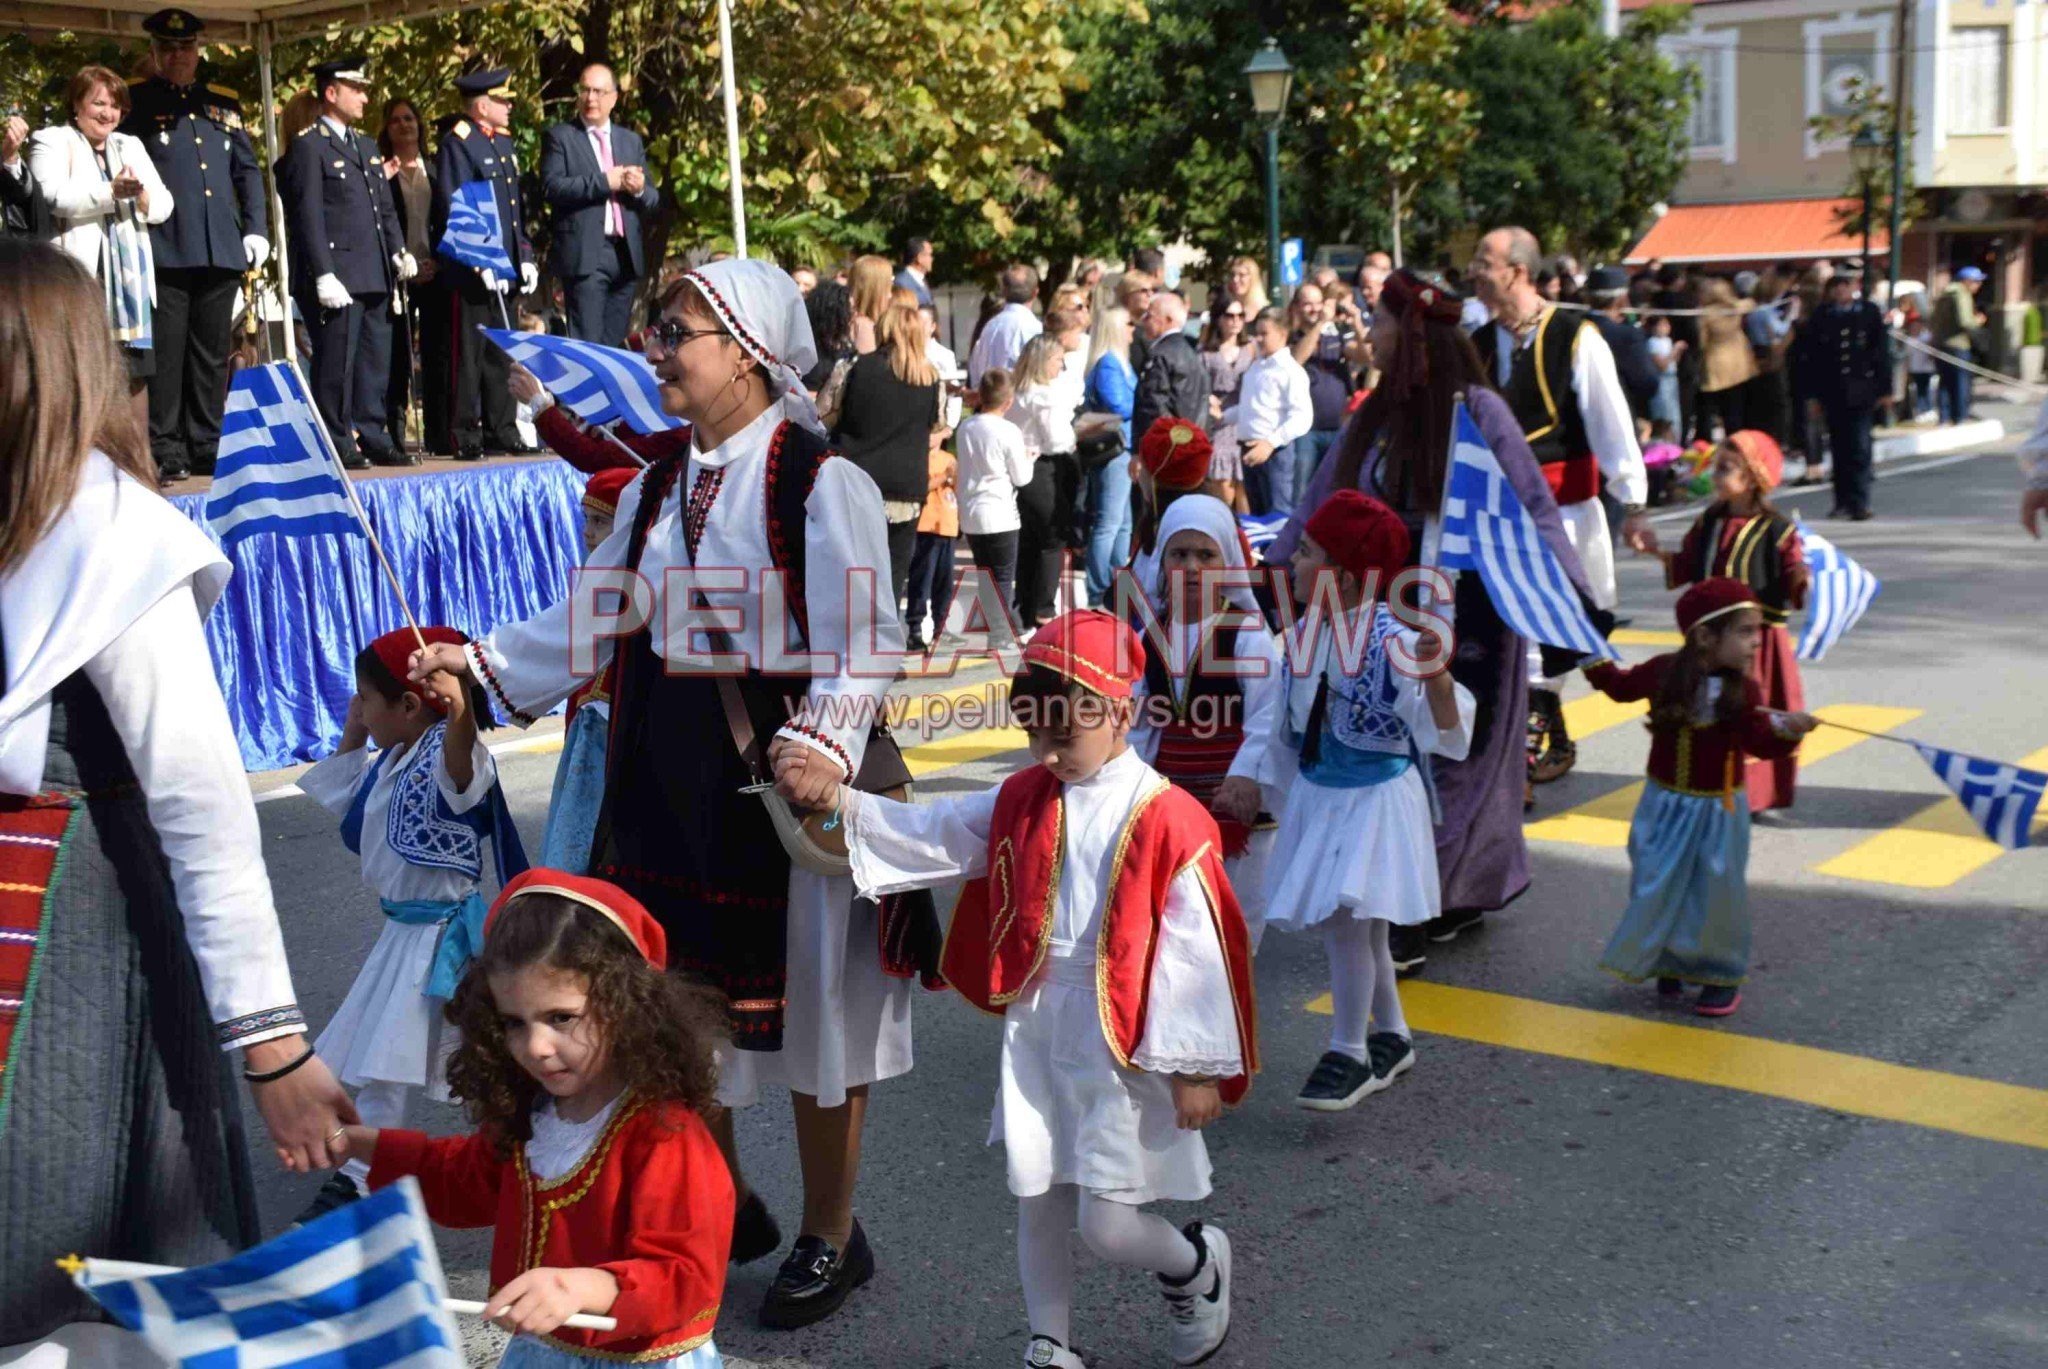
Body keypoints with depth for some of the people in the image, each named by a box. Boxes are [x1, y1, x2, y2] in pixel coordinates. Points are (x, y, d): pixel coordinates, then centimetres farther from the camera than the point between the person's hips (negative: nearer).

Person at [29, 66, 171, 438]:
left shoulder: (130, 145, 20)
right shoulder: (51, 141, 3)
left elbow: (162, 205, 8)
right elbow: (55, 197, -15)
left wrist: (140, 195, -15)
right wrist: (112, 191, -27)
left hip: (129, 276, 5)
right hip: (79, 275, -5)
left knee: (135, 370, 6)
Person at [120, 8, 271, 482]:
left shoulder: (225, 101, 18)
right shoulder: (134, 100, 6)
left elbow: (248, 171, 18)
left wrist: (256, 229, 8)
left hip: (221, 249, 4)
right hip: (163, 248, -4)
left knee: (212, 353, 7)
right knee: (165, 353, -4)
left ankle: (206, 447, 13)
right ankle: (163, 449, -1)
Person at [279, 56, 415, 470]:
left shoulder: (367, 147, 21)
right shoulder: (309, 148, -4)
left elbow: (386, 208, 22)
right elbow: (308, 218, -10)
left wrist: (399, 251, 5)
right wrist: (324, 275, -17)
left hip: (374, 277, 8)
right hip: (337, 278, -8)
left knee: (375, 364, 10)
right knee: (337, 365, -4)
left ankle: (373, 439, 16)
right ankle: (336, 445, 1)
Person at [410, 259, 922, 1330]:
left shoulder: (821, 482, -12)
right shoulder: (656, 489, 10)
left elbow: (858, 645, -17)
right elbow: (592, 623, 12)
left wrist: (819, 744, -31)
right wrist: (481, 663, 2)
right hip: (670, 785, 7)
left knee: (808, 1007, 7)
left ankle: (831, 1236, 27)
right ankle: (723, 1206, 38)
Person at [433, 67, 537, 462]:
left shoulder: (504, 142, 17)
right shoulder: (457, 143, -8)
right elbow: (452, 208, -14)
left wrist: (525, 257, 12)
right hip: (470, 273, -8)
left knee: (501, 355, 12)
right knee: (468, 356, -3)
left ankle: (503, 431, 19)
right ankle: (466, 439, 1)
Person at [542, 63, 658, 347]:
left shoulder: (632, 140, 19)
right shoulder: (559, 137, 4)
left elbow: (653, 200, 16)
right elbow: (551, 187, -11)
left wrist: (639, 189, -7)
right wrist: (604, 181, -16)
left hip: (627, 255, 5)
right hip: (584, 254, -5)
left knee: (614, 343, 8)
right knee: (587, 343, -11)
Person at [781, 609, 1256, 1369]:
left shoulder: (1166, 820, -17)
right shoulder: (1021, 801, 3)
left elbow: (1194, 952, -15)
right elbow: (926, 833, 0)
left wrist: (1197, 1068, -12)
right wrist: (833, 797, -13)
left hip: (1123, 1049, -6)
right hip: (1035, 1035, 6)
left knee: (1106, 1225, -2)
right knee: (1038, 1206, 15)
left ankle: (1198, 1263, 31)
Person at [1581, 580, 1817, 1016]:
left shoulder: (1742, 692, -13)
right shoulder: (1664, 672, -9)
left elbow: (1759, 742, -20)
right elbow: (1622, 686, 10)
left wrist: (1786, 730, -38)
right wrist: (1594, 661, 1)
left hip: (1716, 810, -2)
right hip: (1665, 804, 2)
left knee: (1715, 894, 4)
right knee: (1657, 888, 12)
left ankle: (1721, 976, 20)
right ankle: (1667, 962, 32)